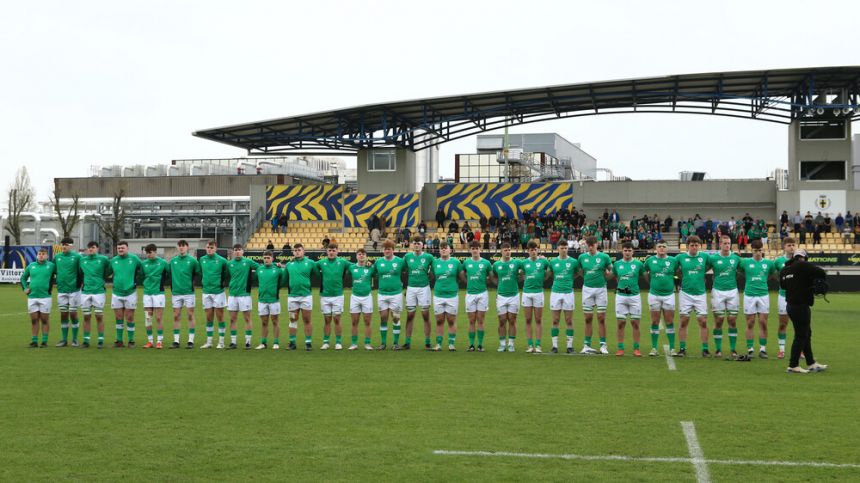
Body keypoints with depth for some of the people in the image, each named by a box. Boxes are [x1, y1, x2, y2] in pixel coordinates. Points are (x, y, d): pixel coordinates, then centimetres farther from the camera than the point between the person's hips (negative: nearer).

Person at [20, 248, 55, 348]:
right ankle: (34, 341, 11)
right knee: (34, 320, 6)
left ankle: (45, 341, 6)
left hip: (45, 297, -3)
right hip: (32, 297, 3)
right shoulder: (31, 265, 9)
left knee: (45, 320, 1)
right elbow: (23, 277, 20)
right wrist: (25, 288, 7)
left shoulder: (51, 265, -1)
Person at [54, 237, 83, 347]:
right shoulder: (57, 257, 5)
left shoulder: (77, 257, -7)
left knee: (73, 314, 1)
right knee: (63, 315, 7)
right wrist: (58, 283, 10)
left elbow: (81, 272, -5)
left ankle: (74, 339, 9)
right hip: (61, 290, 4)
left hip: (73, 290, -4)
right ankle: (64, 339, 14)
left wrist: (78, 284, -5)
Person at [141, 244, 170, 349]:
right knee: (147, 318, 5)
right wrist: (146, 284, 8)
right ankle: (149, 341, 12)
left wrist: (162, 282, 2)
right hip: (147, 293, 4)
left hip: (158, 293, -4)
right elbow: (141, 275, 18)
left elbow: (169, 274, 4)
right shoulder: (143, 263, 6)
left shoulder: (163, 263, -4)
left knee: (159, 318, -2)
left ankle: (160, 341, 2)